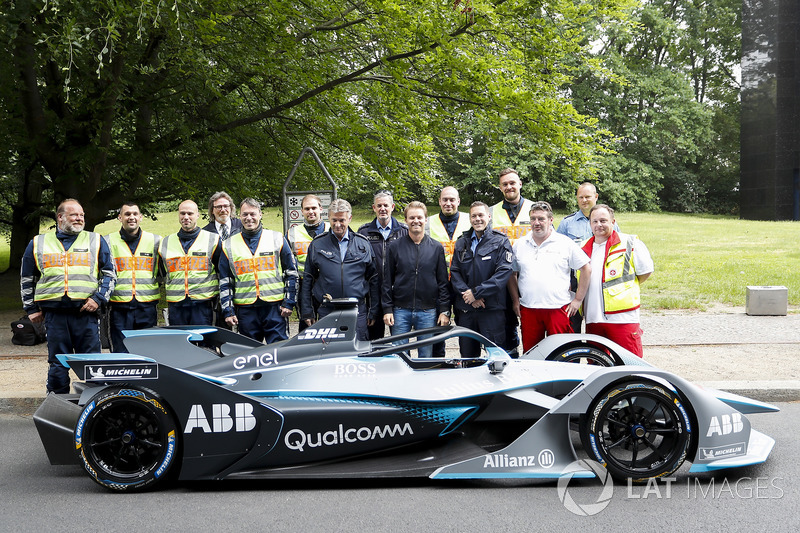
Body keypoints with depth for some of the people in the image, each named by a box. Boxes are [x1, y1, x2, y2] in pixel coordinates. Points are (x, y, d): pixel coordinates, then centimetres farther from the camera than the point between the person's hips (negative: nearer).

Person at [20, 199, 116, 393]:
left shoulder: (96, 241, 11)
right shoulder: (38, 243, 13)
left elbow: (109, 274, 10)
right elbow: (27, 279, 20)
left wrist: (98, 298, -3)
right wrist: (31, 308, 13)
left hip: (86, 311, -1)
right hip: (54, 313, 1)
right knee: (57, 364, 5)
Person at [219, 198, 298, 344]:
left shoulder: (277, 239, 7)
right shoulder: (229, 245, 10)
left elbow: (291, 273, 8)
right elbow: (224, 282, 12)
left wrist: (289, 303, 0)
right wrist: (228, 311, 5)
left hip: (274, 307, -1)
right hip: (245, 309, 2)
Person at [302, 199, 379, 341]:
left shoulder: (363, 244, 8)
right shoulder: (317, 244, 7)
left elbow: (374, 280, 10)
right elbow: (308, 280, 9)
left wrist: (373, 312, 7)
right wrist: (307, 312, 4)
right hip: (326, 312, 0)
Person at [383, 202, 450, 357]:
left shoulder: (436, 248, 6)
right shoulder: (395, 247, 5)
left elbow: (443, 282, 6)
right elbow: (387, 281, 5)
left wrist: (445, 311, 0)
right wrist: (387, 309, -1)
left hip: (428, 312, 0)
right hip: (400, 311, 0)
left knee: (426, 356, 5)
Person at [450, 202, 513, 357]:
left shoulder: (501, 242, 0)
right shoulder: (462, 243, 13)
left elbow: (503, 273, -11)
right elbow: (454, 272, 7)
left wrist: (476, 292, -15)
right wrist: (467, 293, -10)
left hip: (492, 309, -4)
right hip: (465, 309, 4)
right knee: (467, 356, 12)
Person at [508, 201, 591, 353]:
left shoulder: (565, 243, 3)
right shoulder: (519, 245, 12)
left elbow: (586, 269, 4)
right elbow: (511, 274, 20)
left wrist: (578, 299, 0)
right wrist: (515, 301, 10)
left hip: (559, 309, -3)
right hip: (528, 310, 3)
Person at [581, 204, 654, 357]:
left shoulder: (629, 243, 0)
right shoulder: (583, 249, 16)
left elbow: (646, 271, 3)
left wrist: (625, 287, 4)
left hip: (622, 318, -5)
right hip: (592, 319, 5)